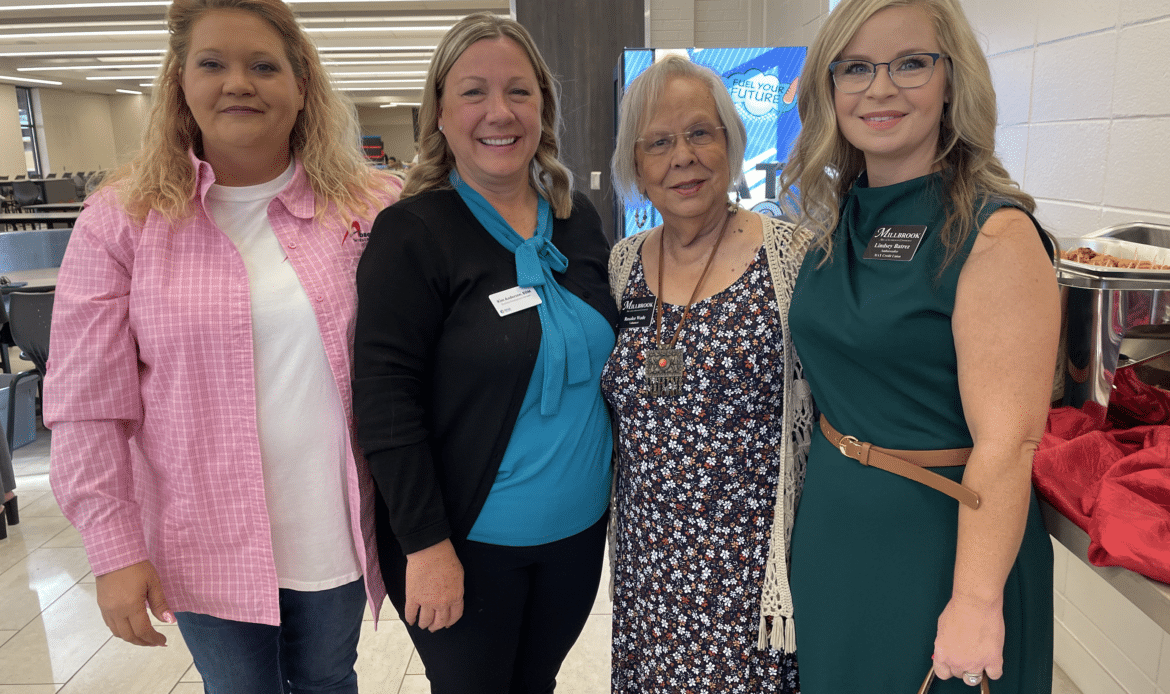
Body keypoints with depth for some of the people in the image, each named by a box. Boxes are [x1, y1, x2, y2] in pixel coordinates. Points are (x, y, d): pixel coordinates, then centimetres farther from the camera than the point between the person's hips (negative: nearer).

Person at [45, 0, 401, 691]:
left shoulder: (370, 207, -4)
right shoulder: (122, 219, -7)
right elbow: (88, 406, -5)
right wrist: (115, 550, -6)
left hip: (335, 531, 1)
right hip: (206, 543, -1)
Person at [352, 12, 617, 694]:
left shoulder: (581, 221, 2)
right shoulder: (412, 233, -14)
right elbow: (385, 399, -17)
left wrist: (620, 491, 12)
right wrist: (426, 542, -18)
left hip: (578, 529, 5)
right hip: (468, 542, -5)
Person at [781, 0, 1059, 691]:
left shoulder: (995, 234, -19)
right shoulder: (839, 220, 2)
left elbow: (1007, 442, -21)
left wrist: (976, 602, -21)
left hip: (939, 535, -6)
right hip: (832, 523, 6)